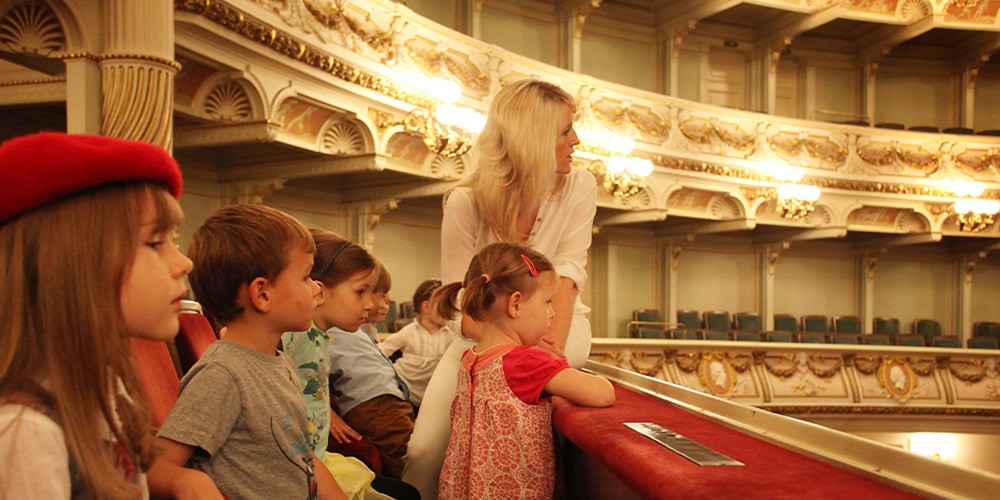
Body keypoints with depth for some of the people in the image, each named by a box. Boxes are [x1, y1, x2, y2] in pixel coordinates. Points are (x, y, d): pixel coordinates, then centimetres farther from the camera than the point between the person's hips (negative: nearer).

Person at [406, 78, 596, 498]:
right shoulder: (466, 202, -13)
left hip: (558, 322, 1)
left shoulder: (578, 188, -7)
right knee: (425, 449, -20)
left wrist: (553, 346, -33)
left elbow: (568, 272, -16)